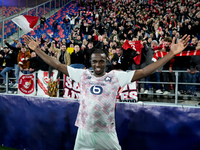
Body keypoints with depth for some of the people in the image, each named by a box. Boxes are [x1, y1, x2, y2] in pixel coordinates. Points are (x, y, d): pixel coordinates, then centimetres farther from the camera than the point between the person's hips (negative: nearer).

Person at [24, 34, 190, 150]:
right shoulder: (83, 75, 2)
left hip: (107, 133, -2)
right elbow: (58, 65, 5)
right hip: (84, 131, 2)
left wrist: (171, 54, -15)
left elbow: (142, 72, -9)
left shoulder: (116, 76, -3)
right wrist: (37, 49, 2)